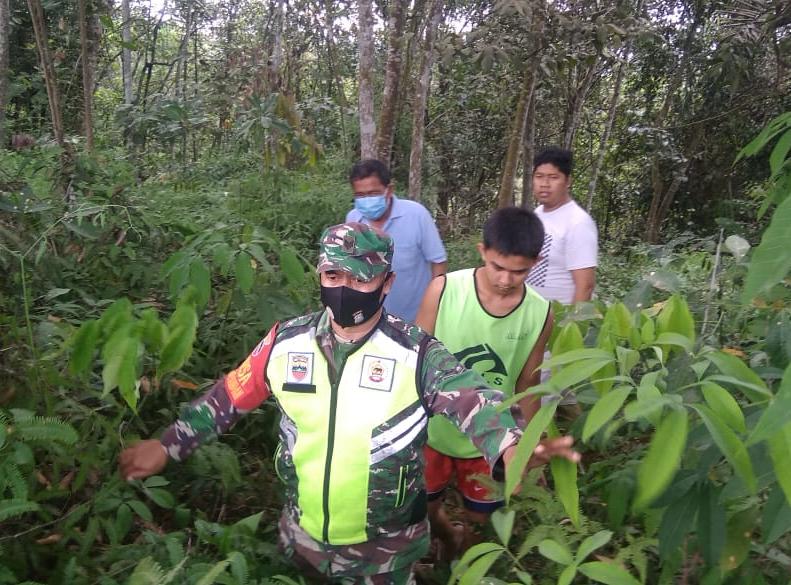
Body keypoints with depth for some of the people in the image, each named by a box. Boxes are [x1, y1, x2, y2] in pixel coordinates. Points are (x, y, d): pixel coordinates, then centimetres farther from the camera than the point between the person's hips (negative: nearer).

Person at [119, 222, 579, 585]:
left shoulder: (415, 352, -17)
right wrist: (169, 445, 6)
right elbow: (229, 397, 3)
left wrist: (510, 447, -49)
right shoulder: (286, 342, -7)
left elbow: (470, 398, -30)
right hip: (302, 537, 3)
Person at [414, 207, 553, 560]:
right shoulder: (443, 290, -21)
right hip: (433, 432, -1)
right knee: (423, 511, 19)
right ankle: (448, 537, 54)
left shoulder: (540, 314, -14)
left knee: (478, 523, 20)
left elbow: (527, 385, -1)